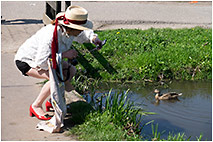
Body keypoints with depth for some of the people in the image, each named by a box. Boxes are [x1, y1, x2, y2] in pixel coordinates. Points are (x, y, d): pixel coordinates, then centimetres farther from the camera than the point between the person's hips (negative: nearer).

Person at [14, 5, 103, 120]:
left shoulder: (69, 31, -14)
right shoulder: (51, 36, -38)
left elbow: (83, 34, 10)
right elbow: (40, 63, -36)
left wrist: (93, 38, -12)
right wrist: (64, 54, -31)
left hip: (44, 58, 9)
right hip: (25, 60, -8)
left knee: (71, 71, -2)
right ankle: (36, 106, -8)